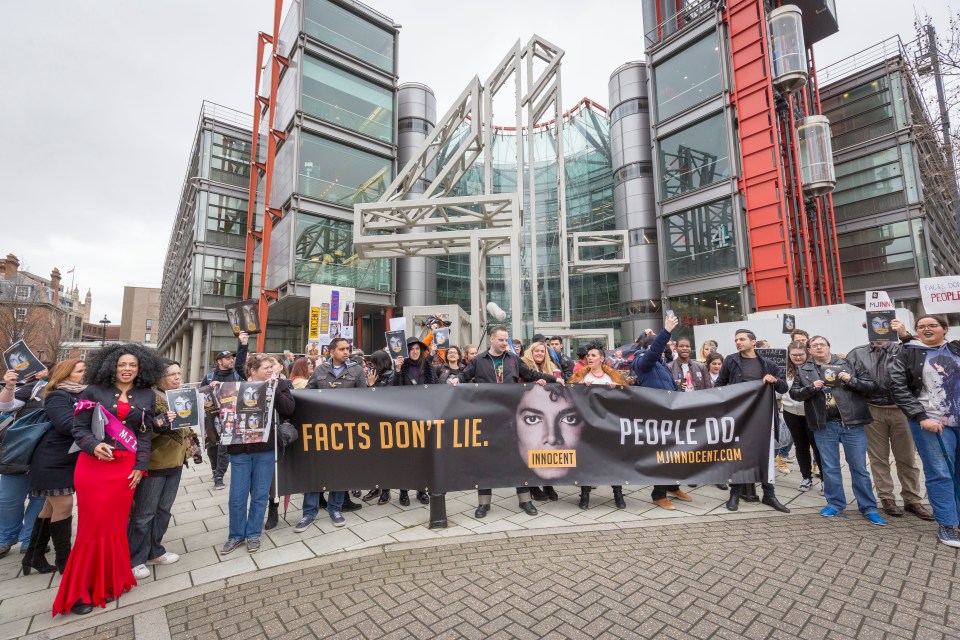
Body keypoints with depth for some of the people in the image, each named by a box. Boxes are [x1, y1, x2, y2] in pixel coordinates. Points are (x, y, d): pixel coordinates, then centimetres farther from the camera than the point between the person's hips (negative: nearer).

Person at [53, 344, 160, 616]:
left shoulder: (146, 395, 5)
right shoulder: (94, 391, 1)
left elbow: (145, 433, 6)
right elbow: (78, 427, 2)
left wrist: (140, 466, 0)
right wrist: (93, 445, -17)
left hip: (125, 467, 2)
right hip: (92, 465, -1)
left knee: (116, 523, 8)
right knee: (93, 524, 1)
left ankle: (109, 580, 24)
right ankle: (80, 589, 18)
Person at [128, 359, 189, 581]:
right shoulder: (149, 397, -15)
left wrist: (188, 445, 11)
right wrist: (159, 422, -35)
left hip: (175, 461, 7)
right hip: (153, 462, -7)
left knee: (164, 509, 16)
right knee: (145, 512, 4)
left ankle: (154, 551, 30)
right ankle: (134, 559, 18)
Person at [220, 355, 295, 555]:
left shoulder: (281, 385, 0)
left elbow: (289, 409, -11)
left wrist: (274, 388, -16)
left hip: (266, 448, -1)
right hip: (240, 448, 1)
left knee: (260, 495, 10)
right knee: (237, 496, 10)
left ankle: (253, 534, 28)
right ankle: (236, 535, 30)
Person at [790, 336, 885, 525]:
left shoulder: (848, 364, 4)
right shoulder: (803, 370, 5)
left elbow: (872, 387, 3)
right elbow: (794, 393, 3)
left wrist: (852, 381, -14)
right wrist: (811, 388, -14)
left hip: (852, 423, 0)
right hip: (824, 426, 1)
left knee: (859, 467, 7)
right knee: (829, 468, 10)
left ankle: (868, 507, 21)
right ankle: (835, 503, 23)